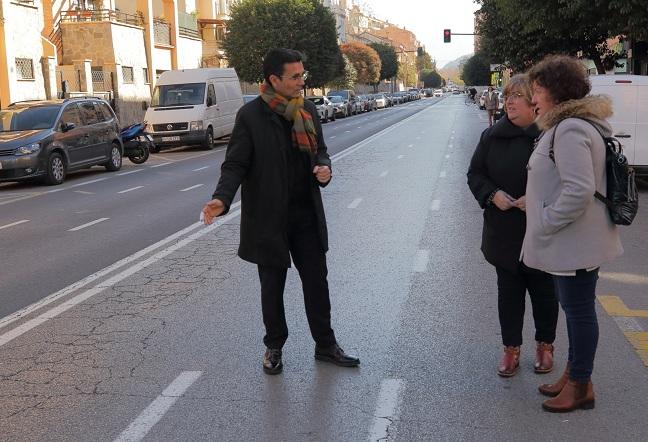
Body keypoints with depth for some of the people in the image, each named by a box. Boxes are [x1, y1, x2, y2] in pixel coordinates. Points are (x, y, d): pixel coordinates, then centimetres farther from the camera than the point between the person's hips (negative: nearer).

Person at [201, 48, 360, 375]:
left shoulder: (307, 110, 4)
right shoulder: (251, 116, -12)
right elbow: (235, 164, -13)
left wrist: (324, 168, -8)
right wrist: (222, 198, -31)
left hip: (306, 214, 4)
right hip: (268, 217, -4)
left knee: (316, 280, 11)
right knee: (272, 285, 11)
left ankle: (325, 344, 27)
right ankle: (273, 347, 30)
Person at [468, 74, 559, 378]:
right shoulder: (492, 136, 3)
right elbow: (475, 173, 9)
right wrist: (493, 194, -10)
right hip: (503, 232, 3)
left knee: (543, 292, 12)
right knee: (508, 292, 12)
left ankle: (545, 345, 32)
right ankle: (511, 348, 25)